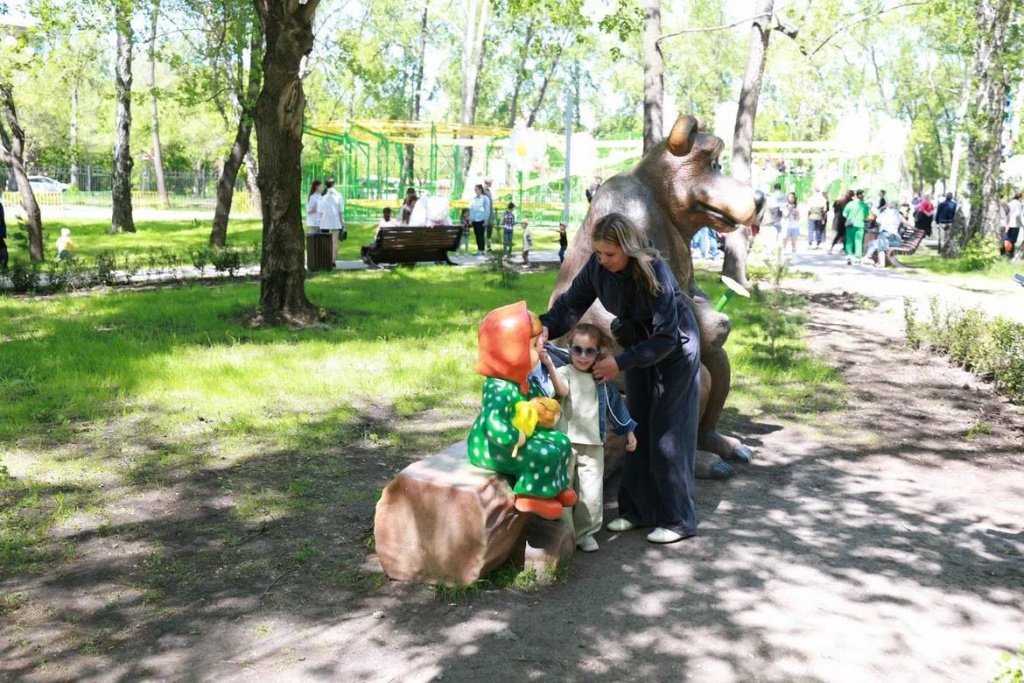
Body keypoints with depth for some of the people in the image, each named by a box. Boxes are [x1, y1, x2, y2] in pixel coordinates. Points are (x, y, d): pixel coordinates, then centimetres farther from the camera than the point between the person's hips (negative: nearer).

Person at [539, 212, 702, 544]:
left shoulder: (654, 271, -33)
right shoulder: (597, 266, -17)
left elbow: (666, 336, -30)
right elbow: (572, 302, -11)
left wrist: (621, 363, -32)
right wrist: (547, 327, -32)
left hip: (675, 352, -6)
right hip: (639, 349, 6)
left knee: (667, 435, -4)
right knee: (637, 429, 9)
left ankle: (679, 520, 8)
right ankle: (638, 509, 20)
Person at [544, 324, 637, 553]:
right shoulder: (564, 372, -6)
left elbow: (615, 404, 20)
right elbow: (563, 390, -28)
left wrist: (629, 431, 21)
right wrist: (549, 365, -45)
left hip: (593, 444, 3)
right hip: (567, 442, -3)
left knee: (591, 493, 1)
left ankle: (584, 532, 17)